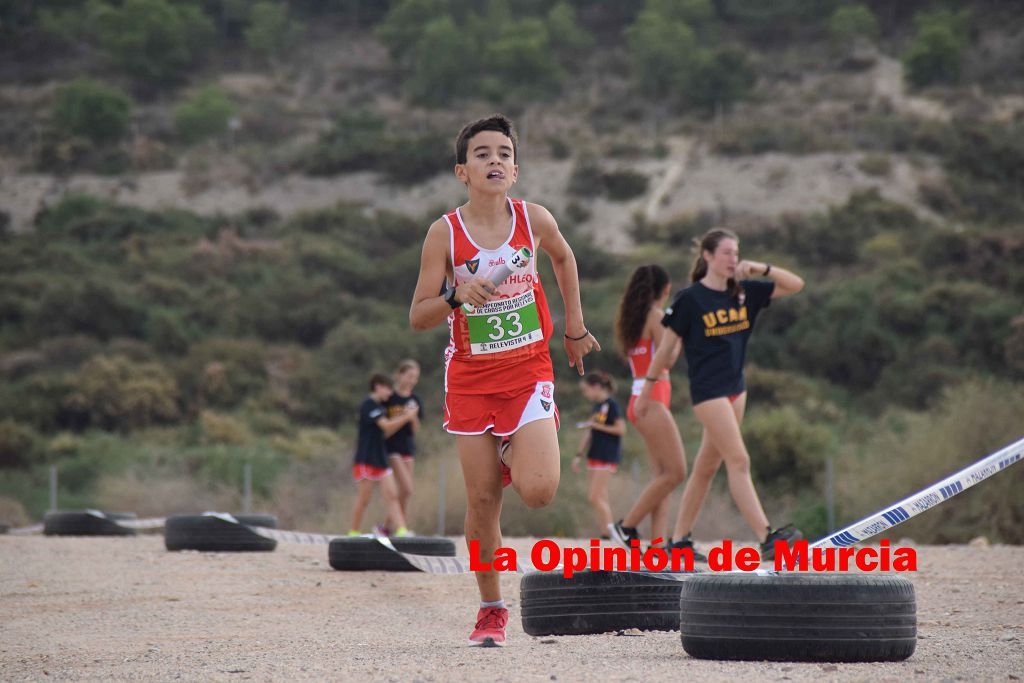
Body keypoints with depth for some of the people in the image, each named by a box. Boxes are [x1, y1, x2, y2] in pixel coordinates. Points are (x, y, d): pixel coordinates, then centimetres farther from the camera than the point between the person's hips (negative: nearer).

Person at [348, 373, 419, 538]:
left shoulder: (379, 406, 18)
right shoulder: (369, 404, -11)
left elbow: (386, 432, 18)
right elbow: (386, 426, -18)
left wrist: (403, 417, 8)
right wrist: (406, 417, -10)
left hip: (380, 459, 9)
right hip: (366, 459, -9)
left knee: (392, 495, -2)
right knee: (364, 498, -3)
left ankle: (401, 530, -10)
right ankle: (353, 532, 7)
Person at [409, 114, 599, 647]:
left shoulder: (534, 219, -6)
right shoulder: (445, 233, -9)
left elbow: (563, 257, 18)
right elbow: (417, 317, -8)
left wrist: (575, 328, 20)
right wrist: (457, 296, -27)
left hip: (528, 371, 0)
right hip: (470, 378, 0)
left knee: (537, 492, -16)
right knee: (482, 502, 0)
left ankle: (516, 453, 21)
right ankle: (491, 610, 17)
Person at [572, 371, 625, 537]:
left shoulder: (611, 405, -10)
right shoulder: (596, 407, 14)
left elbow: (621, 429, -16)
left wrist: (596, 425, -16)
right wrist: (579, 455, 17)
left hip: (607, 456, -9)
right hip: (595, 455, 9)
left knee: (595, 497, -14)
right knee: (600, 499, 5)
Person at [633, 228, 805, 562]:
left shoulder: (743, 293, 6)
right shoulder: (690, 299, -10)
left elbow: (795, 285, 6)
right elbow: (666, 347, -4)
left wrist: (761, 269, -8)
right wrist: (647, 389, 1)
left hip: (735, 389, 7)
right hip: (708, 391, -7)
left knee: (707, 466, 11)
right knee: (739, 461, -15)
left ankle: (678, 539, 19)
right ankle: (766, 538, -22)